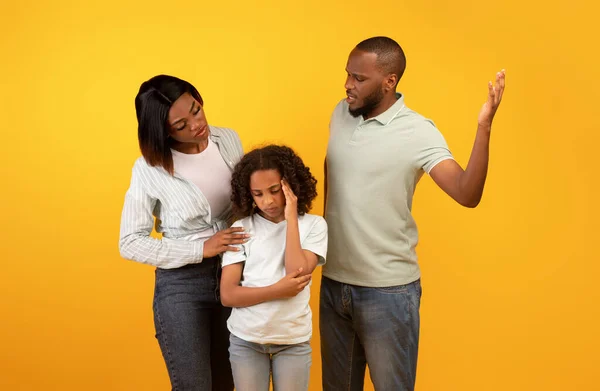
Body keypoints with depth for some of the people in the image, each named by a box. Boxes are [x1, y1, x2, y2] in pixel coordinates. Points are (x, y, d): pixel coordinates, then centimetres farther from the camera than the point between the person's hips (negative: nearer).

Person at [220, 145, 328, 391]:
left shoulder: (313, 224, -5)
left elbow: (298, 275, -18)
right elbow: (227, 295, -8)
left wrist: (291, 219, -17)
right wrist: (279, 290, -19)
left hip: (293, 340, 0)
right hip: (245, 339, 1)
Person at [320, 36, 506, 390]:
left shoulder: (418, 132, -15)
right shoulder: (341, 114, 2)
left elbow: (467, 195, -25)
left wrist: (484, 127, -35)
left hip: (388, 290, -5)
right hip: (333, 282, 6)